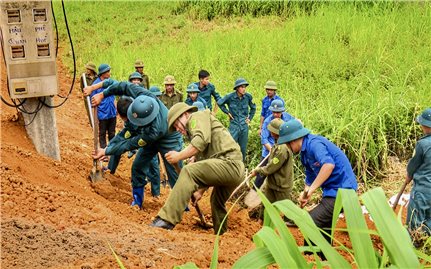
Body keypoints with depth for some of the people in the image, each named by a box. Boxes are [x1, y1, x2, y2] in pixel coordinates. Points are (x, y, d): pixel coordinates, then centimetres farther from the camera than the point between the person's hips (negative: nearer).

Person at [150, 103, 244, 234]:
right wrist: (200, 190, 27)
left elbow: (202, 140, -16)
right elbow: (202, 165, 33)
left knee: (188, 171, -23)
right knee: (217, 203, 29)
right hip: (235, 169, 11)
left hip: (229, 163, -11)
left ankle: (167, 219, -31)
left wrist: (179, 156, -11)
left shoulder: (197, 117, 6)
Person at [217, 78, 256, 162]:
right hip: (234, 125, -3)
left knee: (243, 148, 10)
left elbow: (253, 108, 17)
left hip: (244, 126, 3)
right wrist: (227, 112, 3)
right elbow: (219, 103, 9)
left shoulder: (248, 97, -3)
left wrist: (250, 118, 9)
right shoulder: (230, 97, -10)